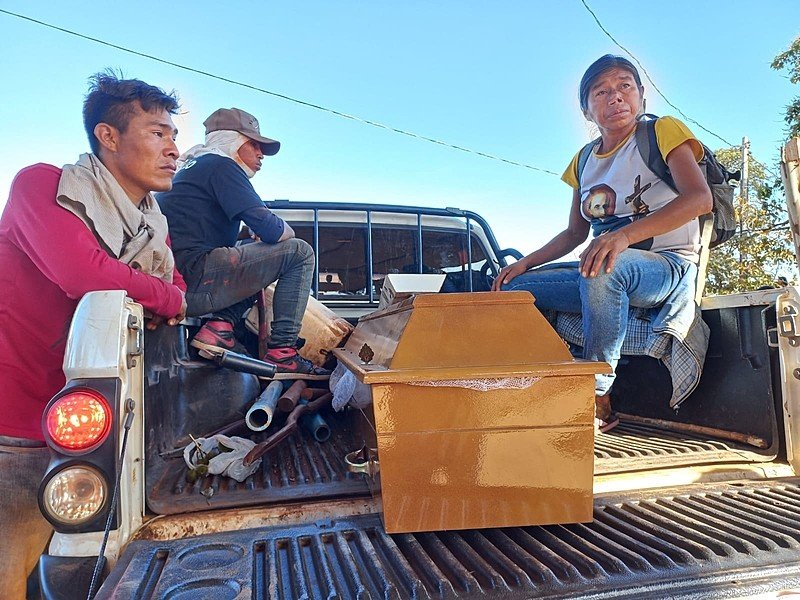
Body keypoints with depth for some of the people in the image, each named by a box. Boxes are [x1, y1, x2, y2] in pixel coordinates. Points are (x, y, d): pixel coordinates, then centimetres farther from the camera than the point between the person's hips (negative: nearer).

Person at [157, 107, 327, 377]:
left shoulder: (192, 166, 27)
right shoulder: (221, 165, -2)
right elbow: (269, 229, -13)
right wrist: (286, 231, 10)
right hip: (193, 281, -10)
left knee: (255, 260, 29)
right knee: (300, 253, -4)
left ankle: (219, 325, 6)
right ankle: (281, 354, -8)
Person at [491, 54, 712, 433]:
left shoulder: (662, 132, -3)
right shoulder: (584, 162, 14)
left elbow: (700, 198, -20)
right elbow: (575, 233, 18)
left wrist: (624, 235, -34)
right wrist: (525, 263, 3)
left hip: (670, 266, -6)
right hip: (604, 272, 6)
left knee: (603, 269, -40)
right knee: (512, 288, -7)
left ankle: (599, 399, -27)